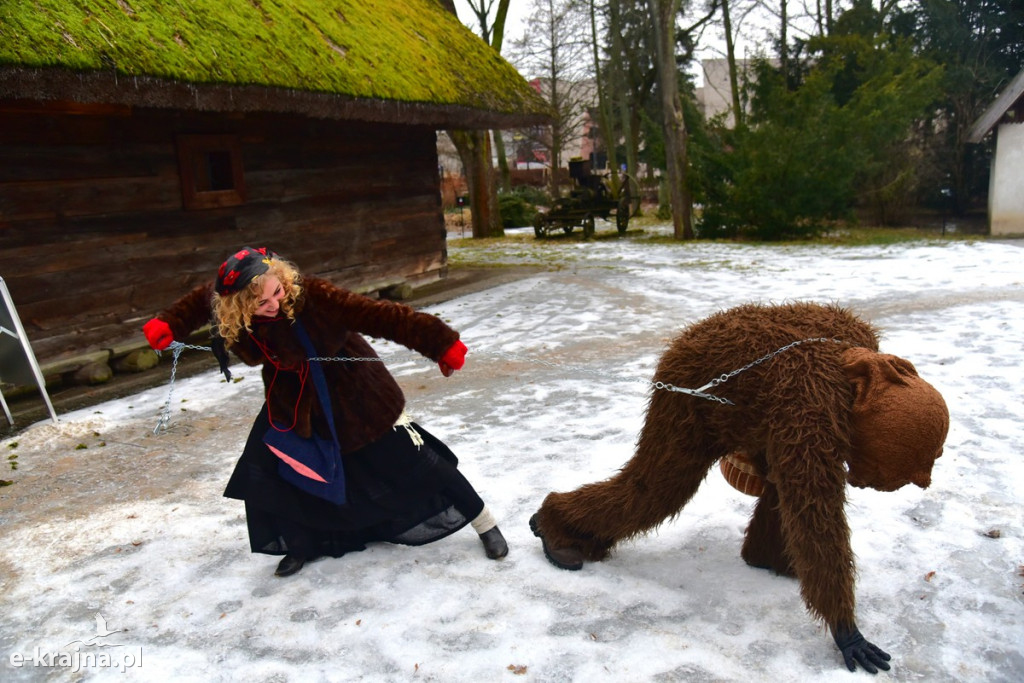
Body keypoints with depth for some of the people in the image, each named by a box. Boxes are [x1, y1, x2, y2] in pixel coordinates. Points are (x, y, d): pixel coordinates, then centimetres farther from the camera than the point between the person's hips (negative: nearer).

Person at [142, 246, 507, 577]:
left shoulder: (310, 295, -35)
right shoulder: (228, 312, -18)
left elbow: (377, 315, -40)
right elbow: (198, 301, 8)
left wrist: (440, 343, -43)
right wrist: (167, 326, -8)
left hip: (352, 390, -5)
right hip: (292, 399, 5)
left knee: (407, 458, -2)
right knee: (262, 469, 0)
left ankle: (485, 523, 16)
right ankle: (305, 542, 26)